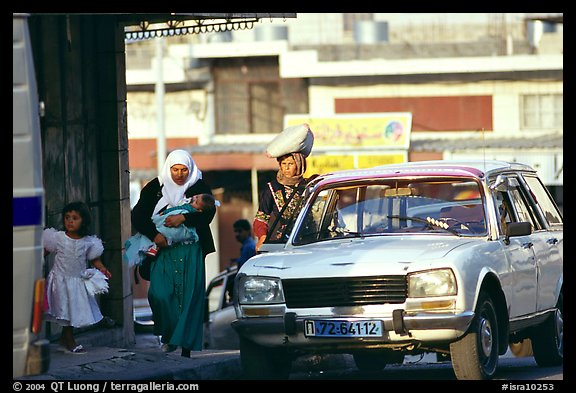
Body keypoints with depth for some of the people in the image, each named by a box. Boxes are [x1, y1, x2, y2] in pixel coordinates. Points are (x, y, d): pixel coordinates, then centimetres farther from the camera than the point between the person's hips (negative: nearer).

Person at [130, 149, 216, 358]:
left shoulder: (199, 187, 6)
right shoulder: (155, 188, 6)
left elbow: (208, 213, -5)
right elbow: (138, 216, 4)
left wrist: (183, 218, -19)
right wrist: (154, 235, -10)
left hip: (191, 251, -1)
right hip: (163, 249, 1)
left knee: (189, 295, -6)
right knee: (159, 294, -13)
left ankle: (186, 346, -4)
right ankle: (168, 335, 7)